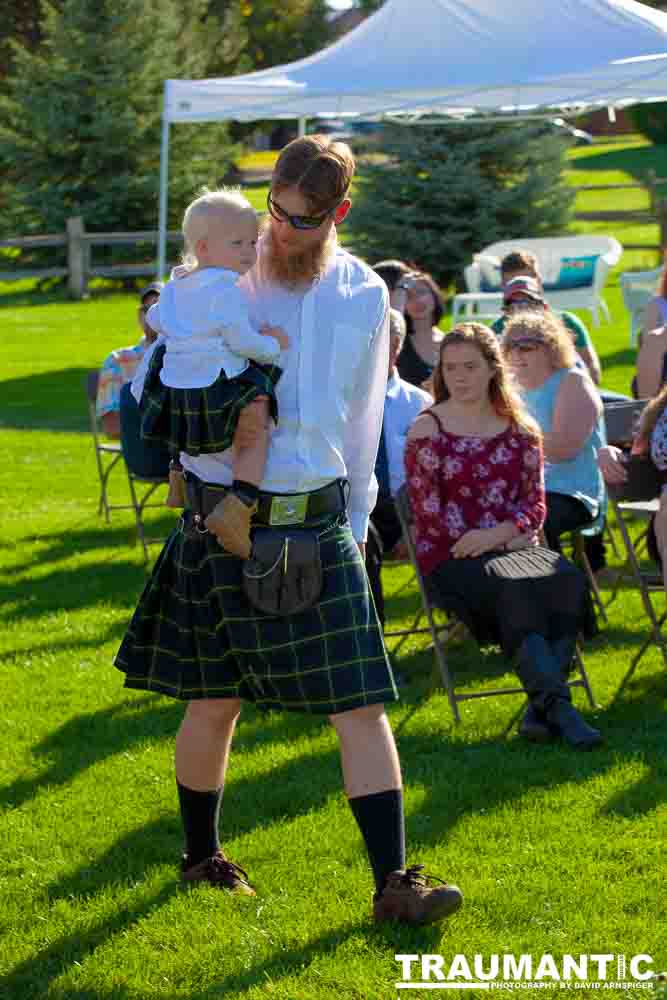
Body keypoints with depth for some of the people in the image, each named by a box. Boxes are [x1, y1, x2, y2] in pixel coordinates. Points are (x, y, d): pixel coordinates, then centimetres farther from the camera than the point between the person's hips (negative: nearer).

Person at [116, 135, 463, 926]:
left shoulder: (364, 296, 6)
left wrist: (355, 523, 13)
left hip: (318, 524, 2)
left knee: (362, 703, -5)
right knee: (214, 702, 6)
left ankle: (394, 883, -3)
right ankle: (201, 855, 27)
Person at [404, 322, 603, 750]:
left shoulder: (520, 431, 14)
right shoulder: (426, 431, 3)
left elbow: (535, 504, 7)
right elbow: (429, 511, -3)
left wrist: (496, 534, -14)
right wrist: (502, 543, -10)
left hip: (512, 545, 4)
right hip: (452, 556, -3)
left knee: (568, 581, -27)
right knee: (516, 589, -34)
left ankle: (541, 706, -30)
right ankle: (556, 703, -38)